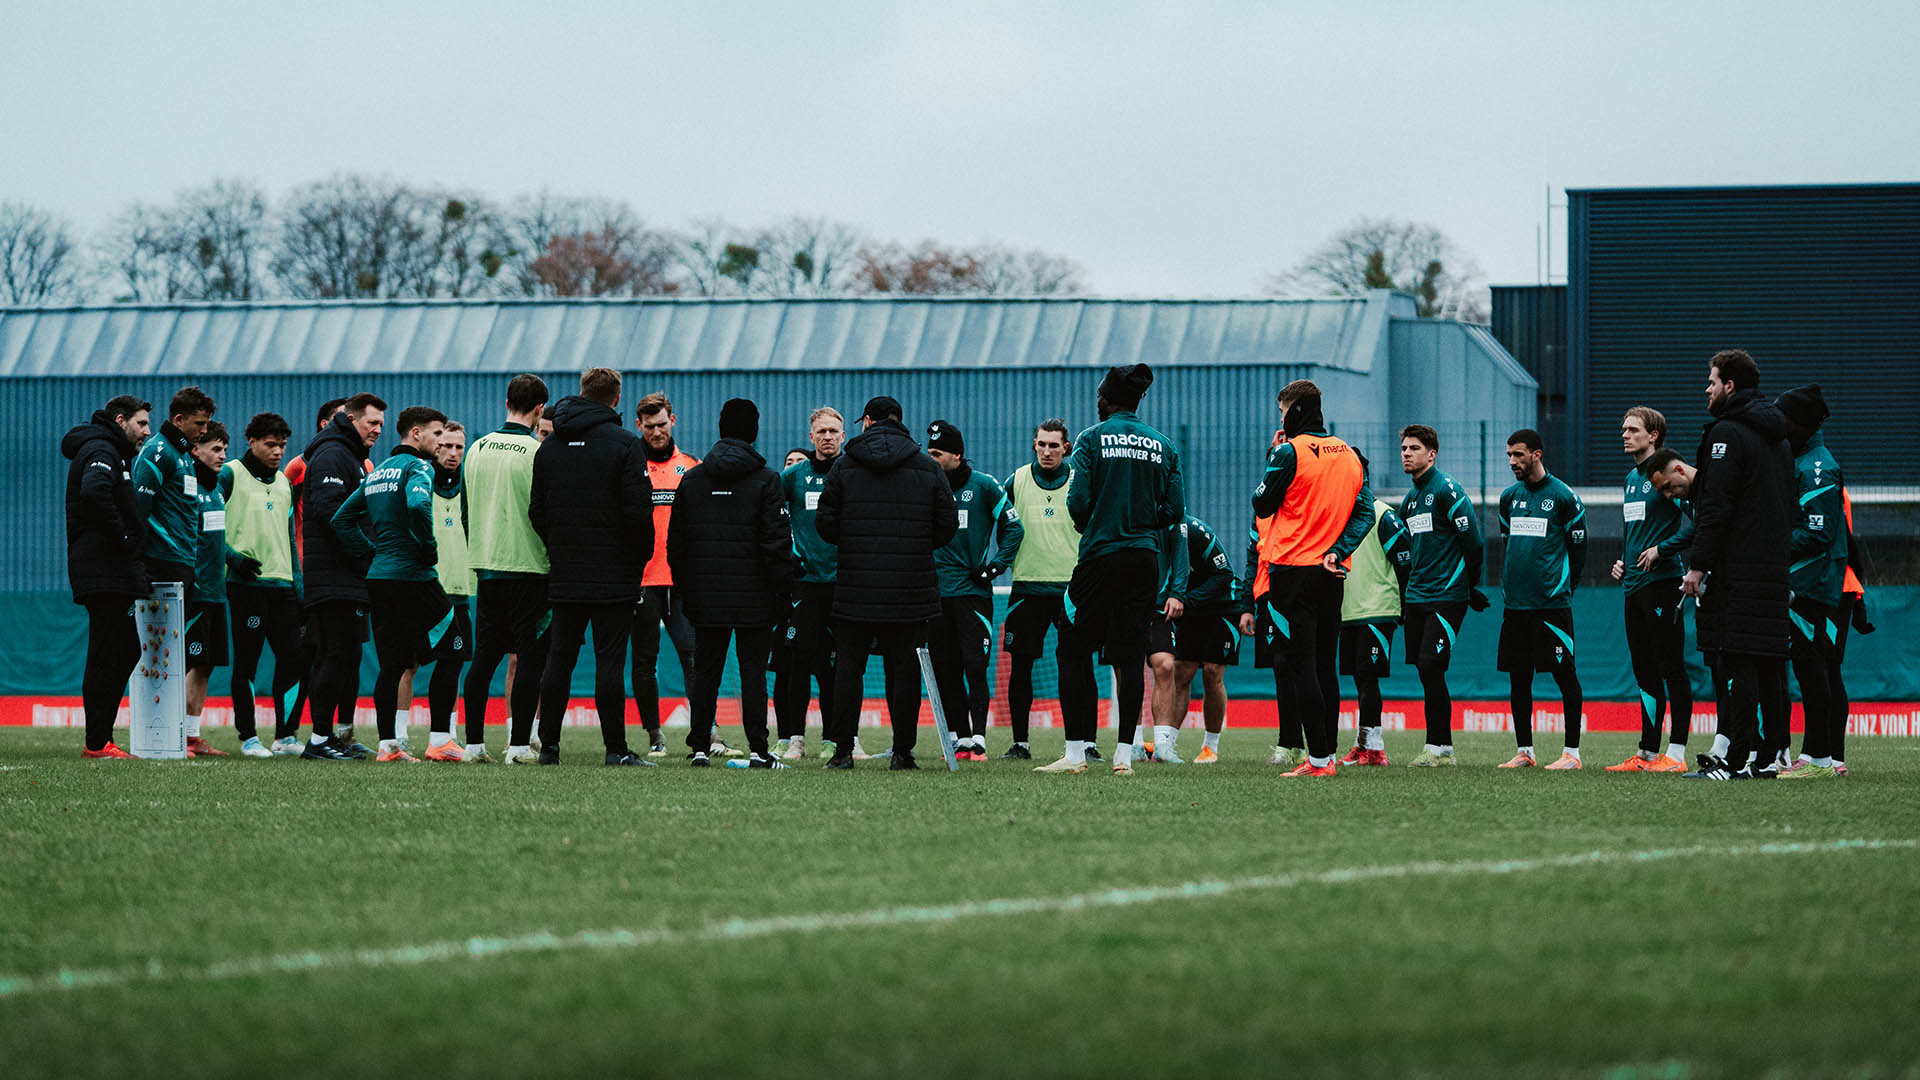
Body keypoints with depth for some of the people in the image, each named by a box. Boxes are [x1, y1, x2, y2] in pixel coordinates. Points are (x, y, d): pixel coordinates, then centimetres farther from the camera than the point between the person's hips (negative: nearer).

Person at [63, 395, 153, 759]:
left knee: (127, 650, 13)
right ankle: (97, 743, -8)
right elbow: (95, 492, -29)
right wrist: (121, 536, -21)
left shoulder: (113, 453, 24)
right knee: (106, 654, -9)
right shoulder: (100, 451, -9)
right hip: (105, 573, -11)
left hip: (113, 574, 11)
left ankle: (99, 737, 15)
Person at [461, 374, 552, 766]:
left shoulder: (478, 449, 8)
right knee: (530, 658, -3)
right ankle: (520, 744, -7)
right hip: (528, 567, -6)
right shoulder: (536, 452, -11)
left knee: (484, 656, 10)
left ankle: (474, 741, 9)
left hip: (486, 567, 6)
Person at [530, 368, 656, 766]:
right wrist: (641, 557, 1)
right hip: (614, 576, -4)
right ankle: (616, 749, -6)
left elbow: (536, 511, 9)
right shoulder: (625, 445, -8)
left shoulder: (549, 447, 8)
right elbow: (639, 511, -12)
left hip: (564, 573, 4)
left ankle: (549, 745, 7)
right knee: (610, 660, -5)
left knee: (559, 658, 8)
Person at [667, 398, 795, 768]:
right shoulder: (765, 480, -6)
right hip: (754, 597, -3)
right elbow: (776, 542, -10)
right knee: (753, 671, 0)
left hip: (705, 598, 3)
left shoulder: (691, 479, 7)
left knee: (705, 671, 8)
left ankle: (699, 748, 7)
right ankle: (758, 750, -3)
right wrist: (785, 590, -3)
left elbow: (675, 543, 9)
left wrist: (685, 589, 15)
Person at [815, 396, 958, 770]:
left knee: (849, 666, 5)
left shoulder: (844, 466, 1)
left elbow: (825, 524, 0)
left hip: (856, 586, -1)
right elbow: (948, 524, 3)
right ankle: (903, 751, 2)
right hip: (910, 587, 1)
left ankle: (842, 750, 1)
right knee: (904, 669, 4)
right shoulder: (928, 469, 4)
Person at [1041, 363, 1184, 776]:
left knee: (1074, 651, 3)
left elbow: (1078, 501, -11)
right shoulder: (1162, 446, 8)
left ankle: (1076, 753, -2)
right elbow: (1175, 509, 4)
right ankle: (1124, 754, 0)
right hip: (1145, 559, 4)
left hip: (1101, 556, -4)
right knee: (1130, 656, 4)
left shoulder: (1092, 439, -4)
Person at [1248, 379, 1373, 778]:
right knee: (1326, 667, 12)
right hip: (1331, 574, 7)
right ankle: (1327, 753, 13)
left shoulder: (1290, 452, -9)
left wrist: (1272, 459, 10)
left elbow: (1262, 506, -1)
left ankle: (1318, 757, -13)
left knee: (1298, 665, -6)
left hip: (1293, 569, -6)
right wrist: (1338, 551, -2)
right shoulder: (1349, 454, 11)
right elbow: (1365, 513, 6)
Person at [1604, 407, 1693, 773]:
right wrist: (1621, 561, 16)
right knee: (1644, 671, 11)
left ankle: (1676, 754, -9)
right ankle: (1647, 753, 16)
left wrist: (1661, 549, -18)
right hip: (1634, 587, 9)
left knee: (1671, 668, -8)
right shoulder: (1631, 478, 18)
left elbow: (1695, 521, -17)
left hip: (1662, 582, -9)